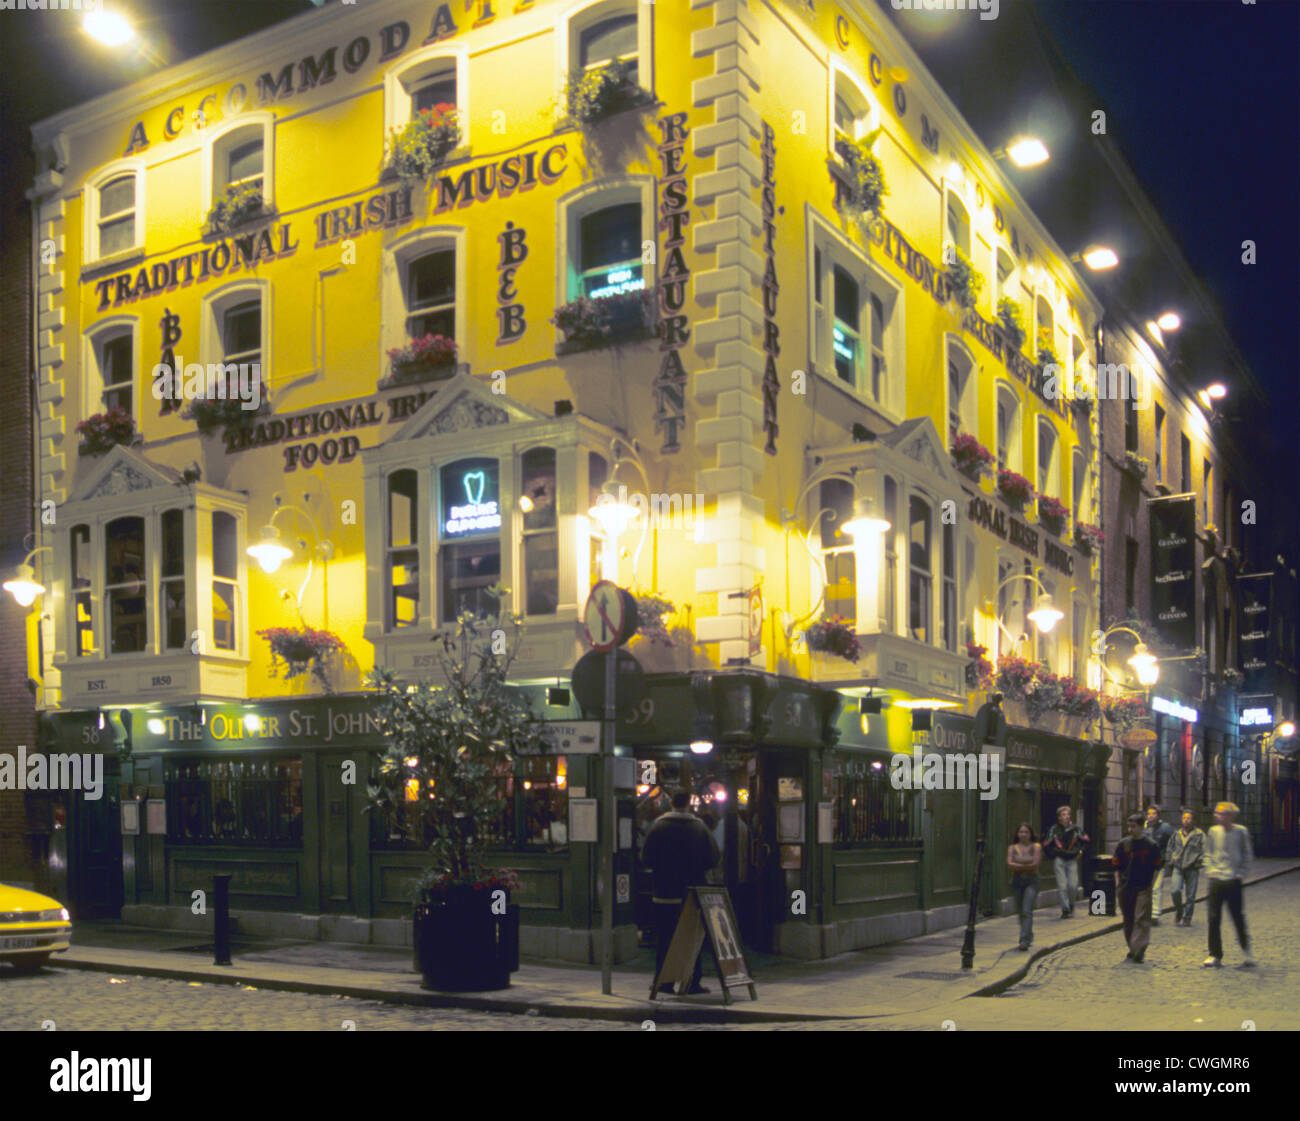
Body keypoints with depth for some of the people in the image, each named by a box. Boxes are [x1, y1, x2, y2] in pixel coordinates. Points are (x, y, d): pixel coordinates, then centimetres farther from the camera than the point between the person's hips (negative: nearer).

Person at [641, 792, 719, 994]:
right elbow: (713, 858, 0)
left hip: (665, 893, 0)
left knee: (664, 939, 6)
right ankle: (693, 982, 6)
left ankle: (664, 981, 6)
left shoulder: (658, 827, -4)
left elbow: (646, 858, -3)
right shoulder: (700, 828, -1)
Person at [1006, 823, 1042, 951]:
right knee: (1020, 911, 10)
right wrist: (1026, 866, -13)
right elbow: (1010, 864, -7)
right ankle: (1029, 936, 29)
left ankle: (1024, 940, -16)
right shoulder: (1012, 848, 6)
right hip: (1017, 881, 3)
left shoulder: (1036, 847, -1)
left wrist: (1018, 866, -6)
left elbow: (1035, 864, -11)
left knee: (1027, 911, -13)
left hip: (1031, 881, -3)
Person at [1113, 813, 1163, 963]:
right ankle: (1132, 949, 21)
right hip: (1125, 888, 4)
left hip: (1143, 888, -4)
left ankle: (1139, 950, -14)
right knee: (1128, 920, 10)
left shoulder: (1151, 845, -1)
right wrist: (1118, 884, 5)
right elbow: (1116, 866, 11)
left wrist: (1150, 885, -2)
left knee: (1141, 919, -11)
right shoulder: (1123, 844, 7)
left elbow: (1157, 867, 4)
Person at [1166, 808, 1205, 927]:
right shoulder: (1177, 834, 11)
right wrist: (1169, 862, 11)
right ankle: (1178, 910, 13)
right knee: (1175, 890, -13)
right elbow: (1169, 849, 20)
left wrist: (1198, 863, -10)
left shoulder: (1199, 834, 1)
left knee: (1190, 896, 2)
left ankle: (1187, 918, 16)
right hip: (1177, 867, 2)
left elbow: (1204, 851, -1)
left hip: (1192, 868, -2)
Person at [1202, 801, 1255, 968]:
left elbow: (1248, 855, 4)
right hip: (1216, 880, 3)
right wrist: (1210, 871, 0)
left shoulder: (1241, 831, -2)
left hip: (1234, 881, -2)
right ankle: (1215, 955, 12)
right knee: (1214, 919, 3)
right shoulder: (1213, 831, 4)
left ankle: (1247, 953, 20)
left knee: (1238, 918, 2)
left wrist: (1242, 874, -4)